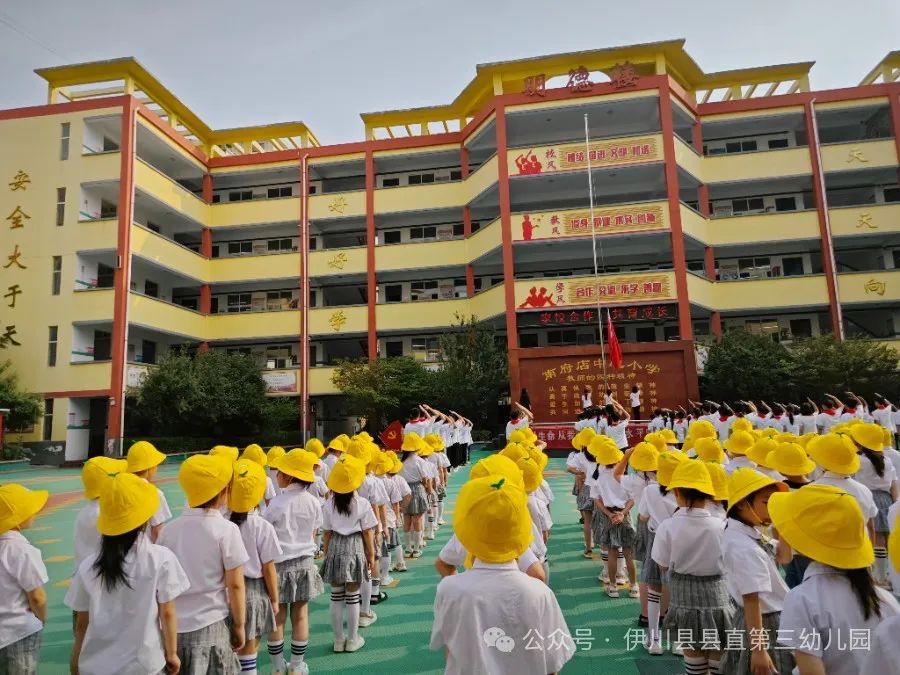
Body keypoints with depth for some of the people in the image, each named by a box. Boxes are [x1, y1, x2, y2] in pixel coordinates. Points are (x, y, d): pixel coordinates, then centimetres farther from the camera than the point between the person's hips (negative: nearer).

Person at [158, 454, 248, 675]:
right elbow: (235, 585, -10)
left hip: (174, 626, 4)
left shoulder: (170, 529, -2)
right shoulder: (227, 530, -13)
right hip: (211, 625, -3)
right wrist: (239, 625, 1)